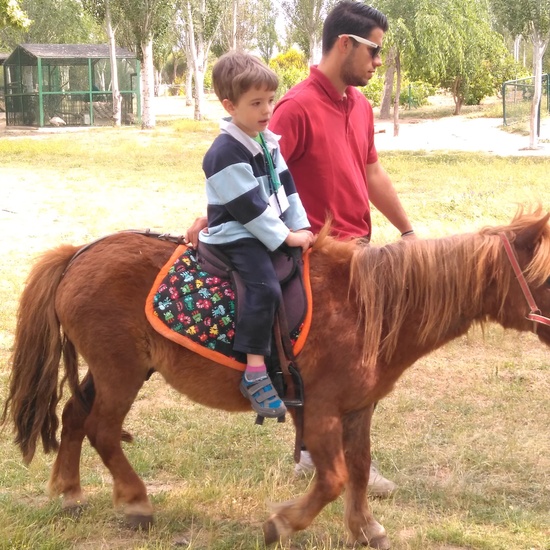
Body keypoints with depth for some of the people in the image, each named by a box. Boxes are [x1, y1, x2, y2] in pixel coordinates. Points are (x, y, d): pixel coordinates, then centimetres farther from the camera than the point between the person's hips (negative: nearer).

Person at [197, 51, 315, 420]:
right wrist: (285, 237, -16)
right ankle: (255, 375, -29)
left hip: (273, 231, 10)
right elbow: (249, 206, -20)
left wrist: (301, 227, 3)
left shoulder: (269, 142, 10)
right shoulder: (226, 153, -18)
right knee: (265, 288, -29)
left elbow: (286, 186, 13)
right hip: (236, 237, -9)